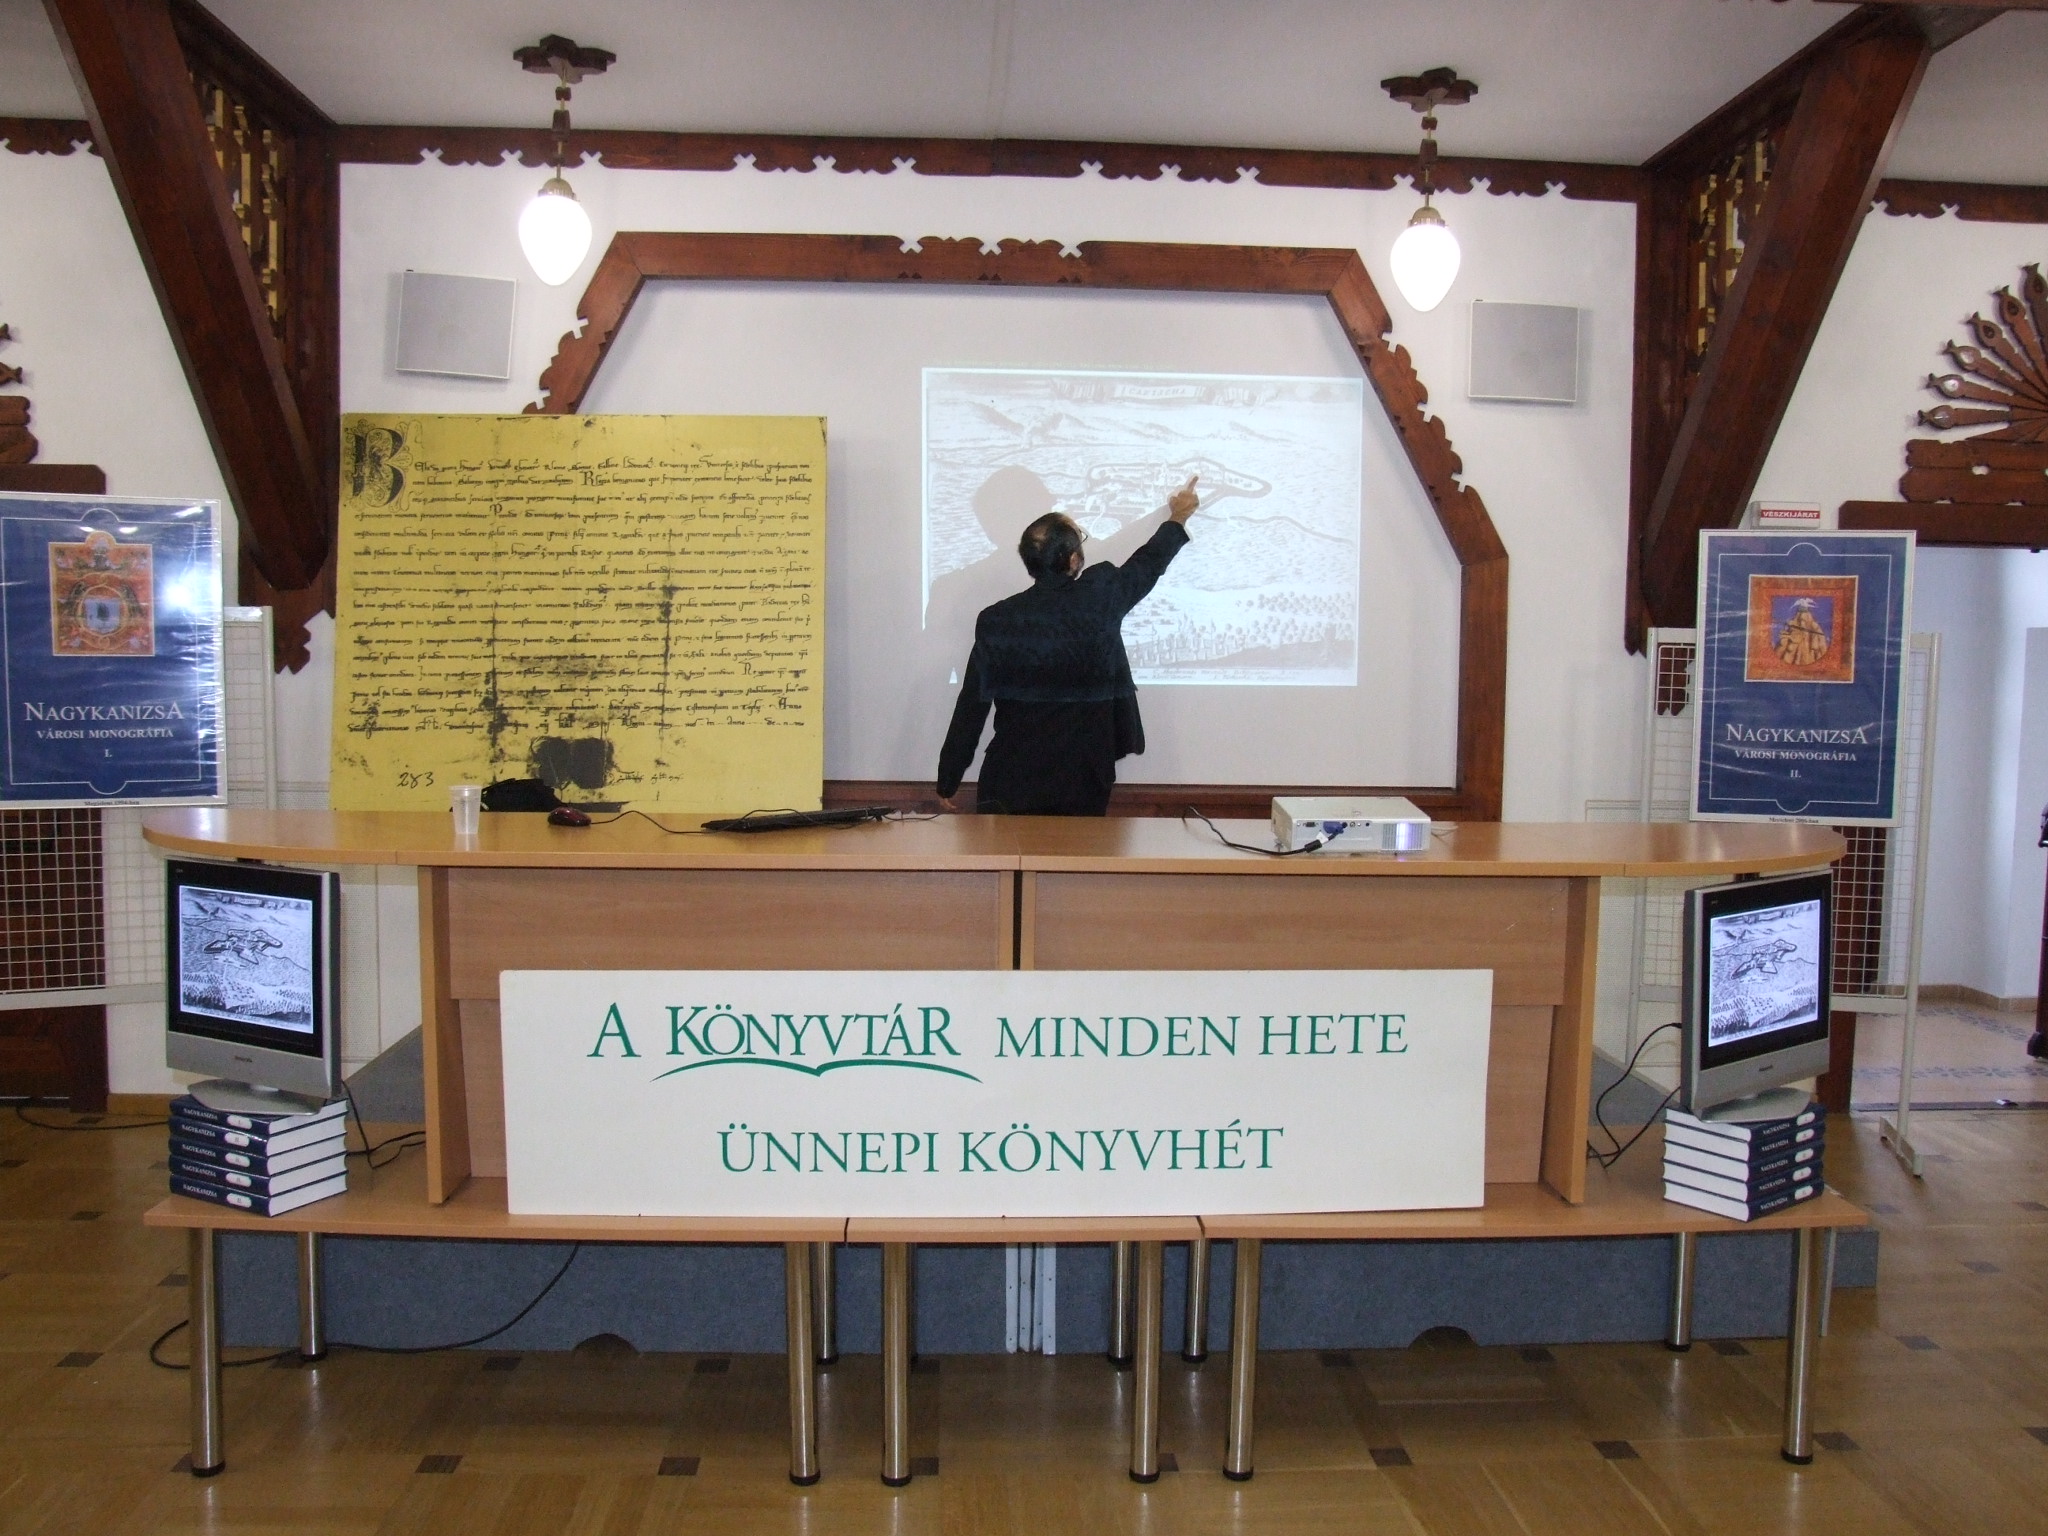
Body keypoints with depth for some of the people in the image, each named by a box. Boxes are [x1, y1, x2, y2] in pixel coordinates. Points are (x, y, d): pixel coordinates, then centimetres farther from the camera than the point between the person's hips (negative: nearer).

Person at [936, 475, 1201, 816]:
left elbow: (972, 707, -3)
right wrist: (1177, 519, 36)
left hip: (1012, 782, 0)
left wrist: (948, 781, 7)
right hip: (1084, 784, 0)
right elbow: (1147, 563, 15)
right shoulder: (1100, 597, -6)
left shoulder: (996, 622, -7)